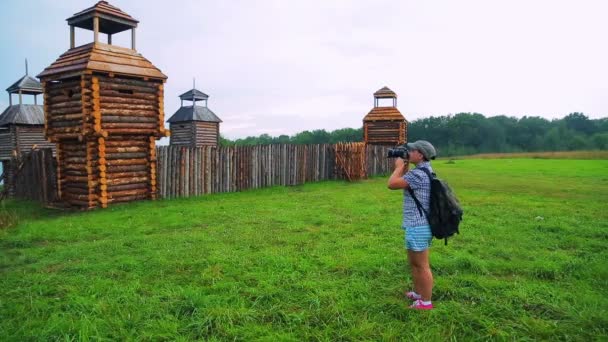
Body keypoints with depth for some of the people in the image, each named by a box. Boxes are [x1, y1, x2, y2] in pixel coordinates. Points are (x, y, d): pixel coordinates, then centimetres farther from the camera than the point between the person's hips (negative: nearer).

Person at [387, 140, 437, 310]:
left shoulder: (418, 173, -22)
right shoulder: (425, 171, 11)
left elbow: (392, 184, -21)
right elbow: (405, 182, 24)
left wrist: (399, 166, -7)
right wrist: (405, 167, 12)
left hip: (418, 227, -11)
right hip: (418, 225, 11)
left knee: (422, 265, 1)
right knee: (414, 263, 22)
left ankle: (426, 302, 12)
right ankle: (418, 293, 36)